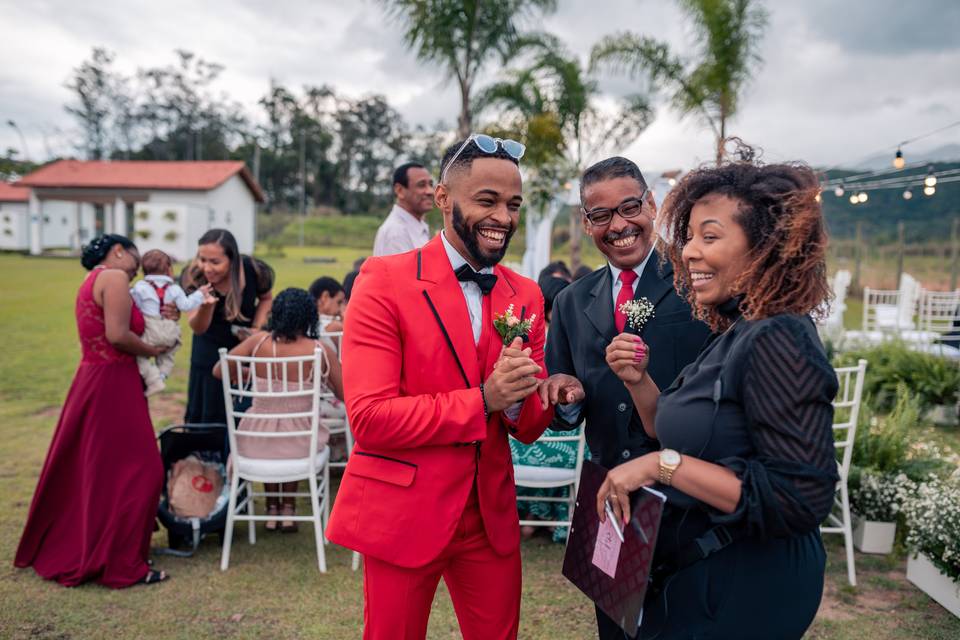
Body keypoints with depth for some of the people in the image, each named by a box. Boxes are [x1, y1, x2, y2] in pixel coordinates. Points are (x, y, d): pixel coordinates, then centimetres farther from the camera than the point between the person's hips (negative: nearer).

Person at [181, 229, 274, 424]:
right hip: (210, 352, 0)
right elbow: (198, 328, -26)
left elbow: (266, 299, 3)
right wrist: (205, 306, -47)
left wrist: (257, 328, -13)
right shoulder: (193, 278, -21)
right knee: (208, 414, 3)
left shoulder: (254, 271, -21)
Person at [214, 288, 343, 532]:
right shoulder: (321, 351, -12)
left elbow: (218, 371, 0)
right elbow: (344, 395, -2)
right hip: (298, 445, -1)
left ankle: (272, 509, 42)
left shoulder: (259, 341, -8)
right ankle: (288, 508, 41)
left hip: (255, 443, 1)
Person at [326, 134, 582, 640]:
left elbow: (531, 426, 5)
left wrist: (518, 400, -17)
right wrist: (482, 400, -24)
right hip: (401, 516, -4)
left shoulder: (526, 295, 3)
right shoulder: (384, 280, -13)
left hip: (492, 517, 5)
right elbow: (370, 417, -18)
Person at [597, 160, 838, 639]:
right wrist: (638, 380, -4)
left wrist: (662, 465, -28)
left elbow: (803, 497, -27)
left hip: (743, 593, -8)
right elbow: (679, 436, 11)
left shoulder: (778, 341, -23)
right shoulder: (735, 334, 5)